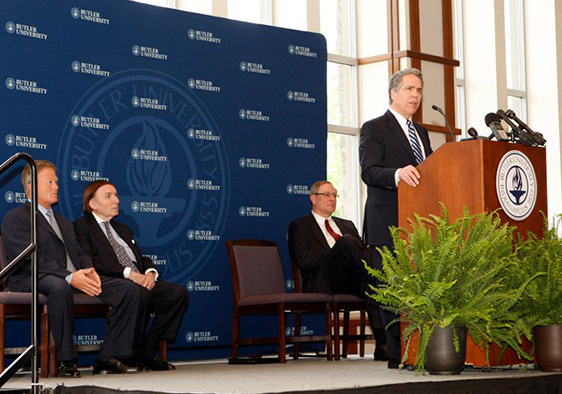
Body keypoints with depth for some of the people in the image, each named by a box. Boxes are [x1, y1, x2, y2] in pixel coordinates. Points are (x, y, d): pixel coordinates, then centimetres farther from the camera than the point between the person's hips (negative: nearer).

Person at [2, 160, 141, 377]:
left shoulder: (64, 222, 32)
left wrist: (89, 270, -5)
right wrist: (69, 277, -25)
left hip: (74, 277, 7)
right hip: (33, 280, -7)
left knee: (129, 290, -10)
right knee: (59, 287, -43)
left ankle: (108, 358, -13)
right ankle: (66, 361, -31)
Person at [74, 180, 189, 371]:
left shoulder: (123, 229, 33)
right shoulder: (81, 227, 6)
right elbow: (91, 262, -10)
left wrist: (150, 272, 0)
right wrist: (128, 273, -18)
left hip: (140, 280, 8)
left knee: (179, 293, -17)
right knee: (140, 293, -38)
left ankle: (147, 351, -13)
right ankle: (132, 353, -21)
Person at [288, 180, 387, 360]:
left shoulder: (347, 225, 33)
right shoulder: (299, 226, 16)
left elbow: (365, 252, 21)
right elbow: (302, 260, -2)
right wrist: (336, 254, -8)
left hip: (352, 281, 5)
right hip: (322, 282, -5)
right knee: (346, 240, -32)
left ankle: (382, 341, -46)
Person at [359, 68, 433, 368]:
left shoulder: (421, 132, 24)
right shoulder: (374, 128, 2)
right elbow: (368, 171, -12)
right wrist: (398, 174, -30)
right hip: (389, 223, -6)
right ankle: (398, 354, -4)